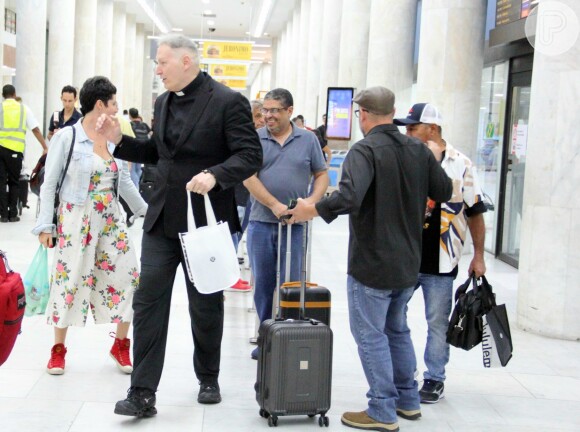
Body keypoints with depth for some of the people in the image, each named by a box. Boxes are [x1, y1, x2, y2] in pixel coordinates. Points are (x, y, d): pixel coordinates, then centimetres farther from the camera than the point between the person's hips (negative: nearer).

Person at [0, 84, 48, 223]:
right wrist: (45, 148, 8)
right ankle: (13, 214, 10)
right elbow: (36, 129, 5)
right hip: (15, 150, 0)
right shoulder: (24, 108, 9)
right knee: (14, 182, 11)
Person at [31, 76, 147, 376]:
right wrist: (45, 225, -10)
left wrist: (145, 211, 19)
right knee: (69, 280, 2)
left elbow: (124, 181, 16)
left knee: (127, 278, 1)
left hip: (110, 220, 5)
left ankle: (120, 345, 17)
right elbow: (49, 184, -6)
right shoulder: (66, 137, -10)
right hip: (76, 220, -5)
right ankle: (58, 349, 19)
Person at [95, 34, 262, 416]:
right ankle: (143, 393, 2)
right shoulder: (163, 102, 10)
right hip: (162, 219, 5)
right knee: (148, 301, -2)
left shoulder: (228, 102, -12)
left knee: (206, 306, 10)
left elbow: (251, 155, -15)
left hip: (205, 220, -5)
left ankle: (209, 380, 31)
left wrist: (215, 175, -31)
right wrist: (120, 140, 5)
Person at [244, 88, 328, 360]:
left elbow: (322, 175, 9)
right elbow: (248, 178, -5)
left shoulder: (308, 140, 6)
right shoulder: (255, 139, 4)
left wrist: (312, 200, -9)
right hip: (261, 223, 1)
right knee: (263, 284, 9)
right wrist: (275, 205, -14)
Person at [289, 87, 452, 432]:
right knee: (398, 329, 22)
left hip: (372, 264, -7)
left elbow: (349, 197, -33)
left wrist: (312, 209, -19)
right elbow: (445, 192, 13)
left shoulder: (366, 150, -17)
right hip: (408, 262, 7)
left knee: (371, 334, 3)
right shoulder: (419, 150, 4)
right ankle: (408, 399, 31)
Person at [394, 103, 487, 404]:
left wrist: (478, 256, -1)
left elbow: (475, 212, 2)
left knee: (437, 323, 7)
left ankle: (434, 380, 19)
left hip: (440, 261, -3)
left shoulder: (460, 164, -3)